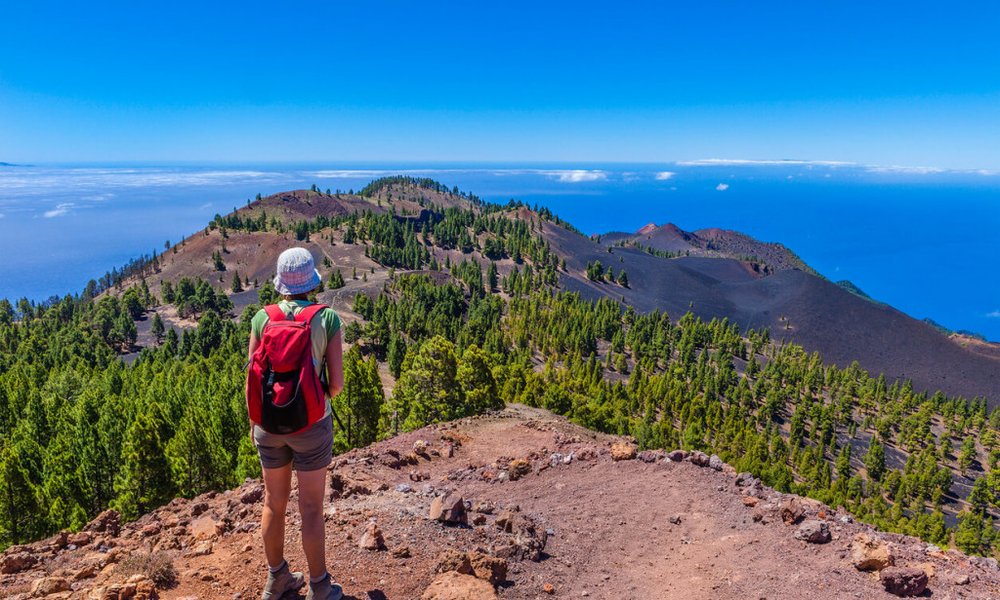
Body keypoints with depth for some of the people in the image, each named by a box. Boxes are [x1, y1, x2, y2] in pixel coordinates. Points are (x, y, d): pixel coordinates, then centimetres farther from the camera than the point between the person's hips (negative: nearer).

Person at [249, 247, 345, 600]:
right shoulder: (327, 319, -13)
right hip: (310, 425, -3)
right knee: (312, 509, 10)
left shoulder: (262, 319, -6)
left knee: (274, 502, 20)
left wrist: (254, 420, 13)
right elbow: (336, 383, -13)